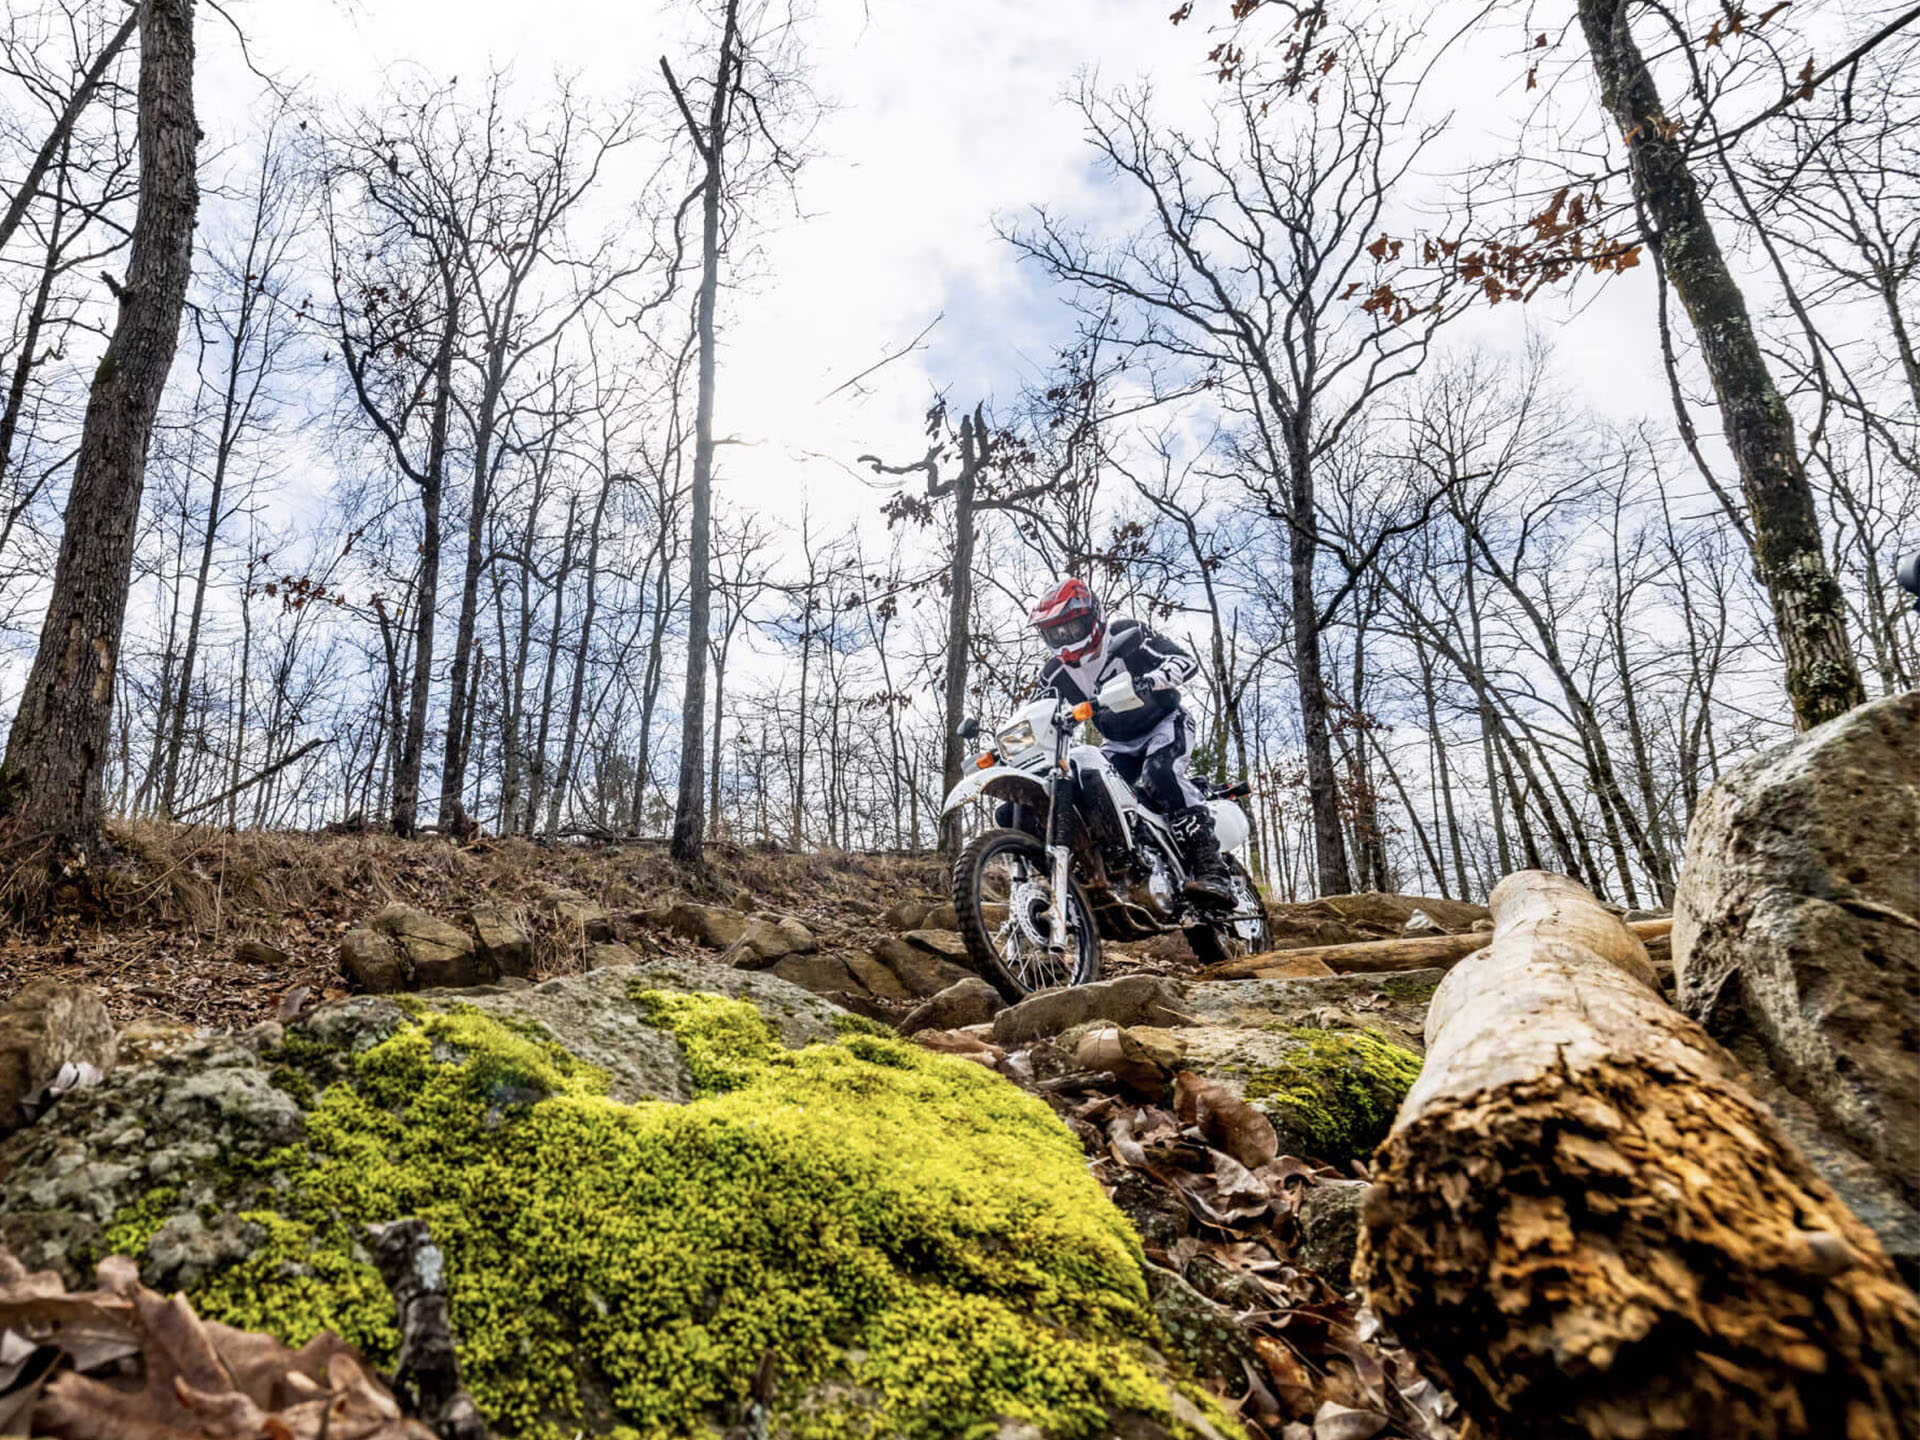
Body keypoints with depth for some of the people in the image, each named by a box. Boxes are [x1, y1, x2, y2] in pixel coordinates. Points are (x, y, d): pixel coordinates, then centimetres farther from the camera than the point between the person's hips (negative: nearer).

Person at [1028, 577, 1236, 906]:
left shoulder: (1127, 636, -17)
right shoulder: (1057, 674, -2)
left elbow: (1187, 660, -24)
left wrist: (1152, 679, -44)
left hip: (1165, 721, -6)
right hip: (1119, 742, 6)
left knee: (1161, 771, -35)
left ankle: (1211, 869, -41)